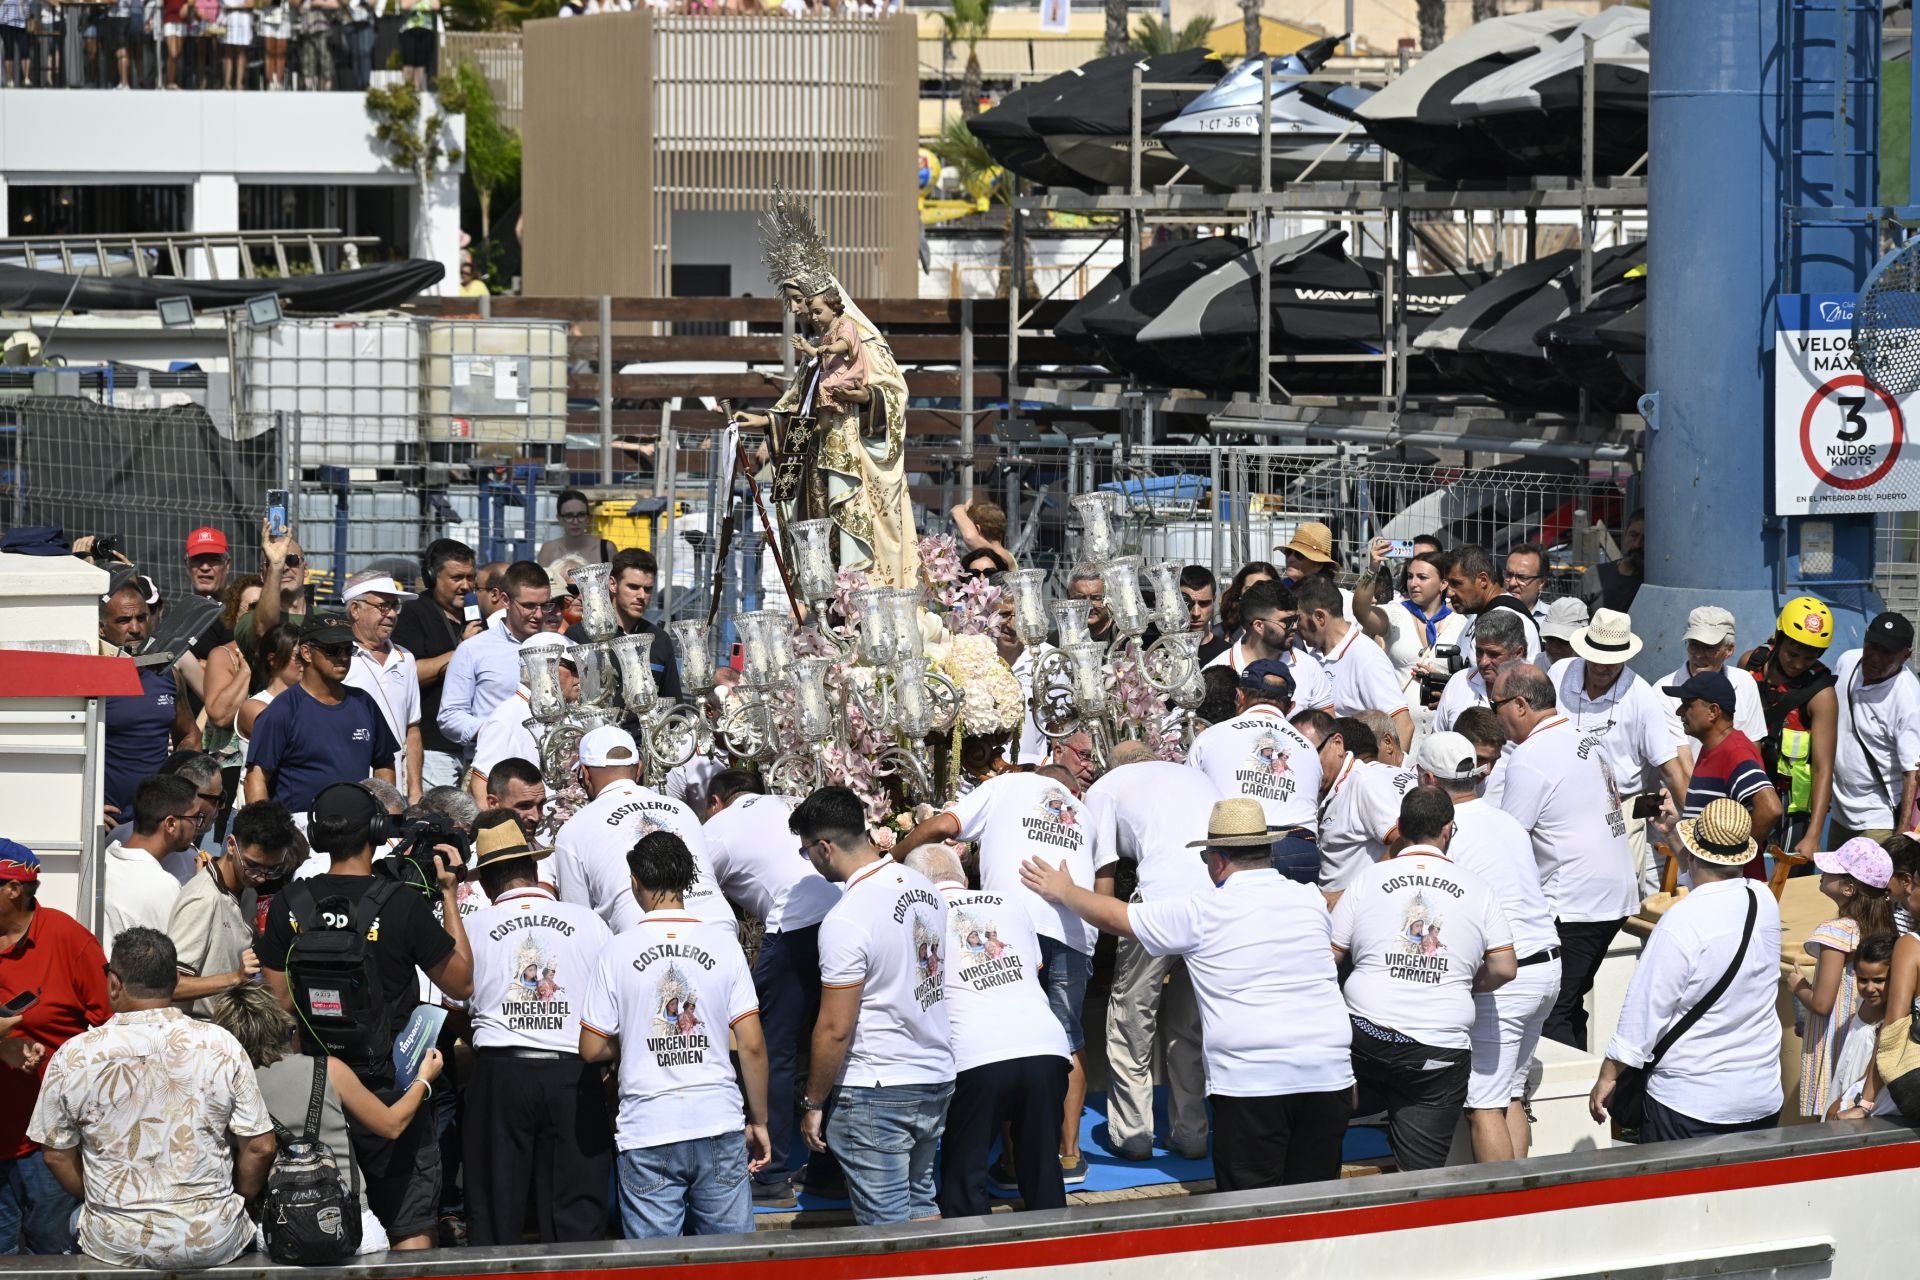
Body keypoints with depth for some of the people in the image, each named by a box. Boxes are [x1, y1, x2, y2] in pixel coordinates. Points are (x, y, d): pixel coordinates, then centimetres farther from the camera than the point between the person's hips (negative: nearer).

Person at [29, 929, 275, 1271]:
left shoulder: (73, 1057, -8)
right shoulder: (221, 1046, -7)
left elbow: (58, 1156, 2)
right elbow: (260, 1148, -3)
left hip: (114, 1243, 0)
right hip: (214, 1242, 0)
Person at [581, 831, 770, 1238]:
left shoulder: (615, 954, -4)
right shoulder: (722, 945, 0)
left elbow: (592, 1049, 0)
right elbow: (752, 1045, 0)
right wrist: (758, 1121, 10)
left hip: (647, 1134, -1)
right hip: (720, 1128, 1)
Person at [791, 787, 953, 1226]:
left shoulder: (846, 920, -20)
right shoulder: (926, 889, 4)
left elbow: (835, 1030, -17)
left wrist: (813, 1104, -6)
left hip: (875, 1093, -8)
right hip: (937, 1080, 8)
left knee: (887, 1225, -2)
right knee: (921, 1208, 18)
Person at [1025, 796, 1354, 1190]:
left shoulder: (1204, 911, -1)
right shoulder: (1311, 901, 10)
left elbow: (1115, 917, 11)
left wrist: (1063, 892, 31)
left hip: (1250, 1081, -4)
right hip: (1328, 1077, 4)